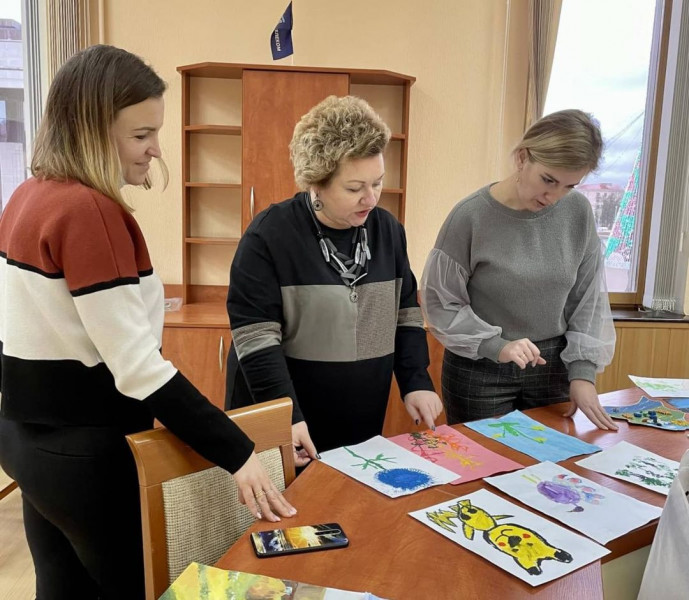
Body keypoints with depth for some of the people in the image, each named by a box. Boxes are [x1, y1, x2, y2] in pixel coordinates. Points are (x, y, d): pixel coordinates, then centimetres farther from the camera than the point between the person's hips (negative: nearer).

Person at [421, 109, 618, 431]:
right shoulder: (471, 216, -17)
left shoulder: (578, 212, -5)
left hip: (553, 367, 4)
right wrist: (496, 346, -22)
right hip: (480, 372, -3)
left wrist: (582, 371, -6)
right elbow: (440, 303, -11)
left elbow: (589, 297, 2)